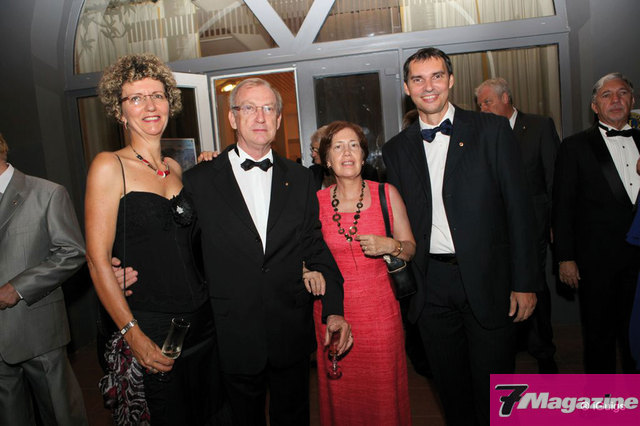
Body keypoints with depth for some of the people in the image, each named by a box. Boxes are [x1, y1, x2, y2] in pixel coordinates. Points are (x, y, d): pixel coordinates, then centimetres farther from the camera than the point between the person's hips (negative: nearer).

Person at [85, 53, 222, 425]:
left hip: (203, 320, 6)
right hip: (152, 328, -6)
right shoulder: (110, 166, -9)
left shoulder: (175, 167, 9)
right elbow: (98, 259, -12)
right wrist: (133, 334, -15)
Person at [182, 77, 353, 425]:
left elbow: (315, 247, 4)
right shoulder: (199, 181, -4)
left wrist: (333, 309, -3)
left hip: (292, 336, 2)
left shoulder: (300, 179, 3)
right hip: (234, 339, -2)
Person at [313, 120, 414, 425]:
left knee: (384, 392, 8)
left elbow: (410, 249, 5)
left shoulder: (386, 193, -1)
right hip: (332, 309, 1)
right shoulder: (315, 202, -1)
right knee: (340, 395, 9)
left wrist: (390, 246, -14)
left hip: (379, 307, 0)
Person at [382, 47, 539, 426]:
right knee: (451, 388, 16)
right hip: (431, 285, 3)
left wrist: (525, 282, -7)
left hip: (487, 280, -2)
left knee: (494, 393, 9)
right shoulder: (396, 149, 7)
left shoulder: (492, 130, 0)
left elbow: (519, 207, -3)